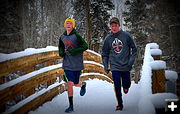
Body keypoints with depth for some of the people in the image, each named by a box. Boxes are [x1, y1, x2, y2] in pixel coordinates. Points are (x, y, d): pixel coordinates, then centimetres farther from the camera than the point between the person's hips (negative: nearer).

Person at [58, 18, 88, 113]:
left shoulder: (76, 36, -8)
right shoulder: (62, 37, 6)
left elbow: (85, 46, -11)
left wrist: (75, 51, -22)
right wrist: (61, 52, -2)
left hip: (77, 65, -3)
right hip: (67, 65, 3)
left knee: (75, 84, 7)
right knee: (69, 84, -3)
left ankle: (83, 85, 46)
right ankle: (71, 106, 9)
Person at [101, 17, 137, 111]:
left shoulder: (126, 36, -3)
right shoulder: (108, 38, 2)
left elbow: (134, 49, 2)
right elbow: (105, 53, 10)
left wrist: (131, 61, -8)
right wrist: (105, 66, 3)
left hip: (125, 66, -1)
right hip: (114, 67, 1)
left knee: (126, 87, 7)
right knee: (117, 87, 0)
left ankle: (126, 86, 42)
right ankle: (120, 104, 15)